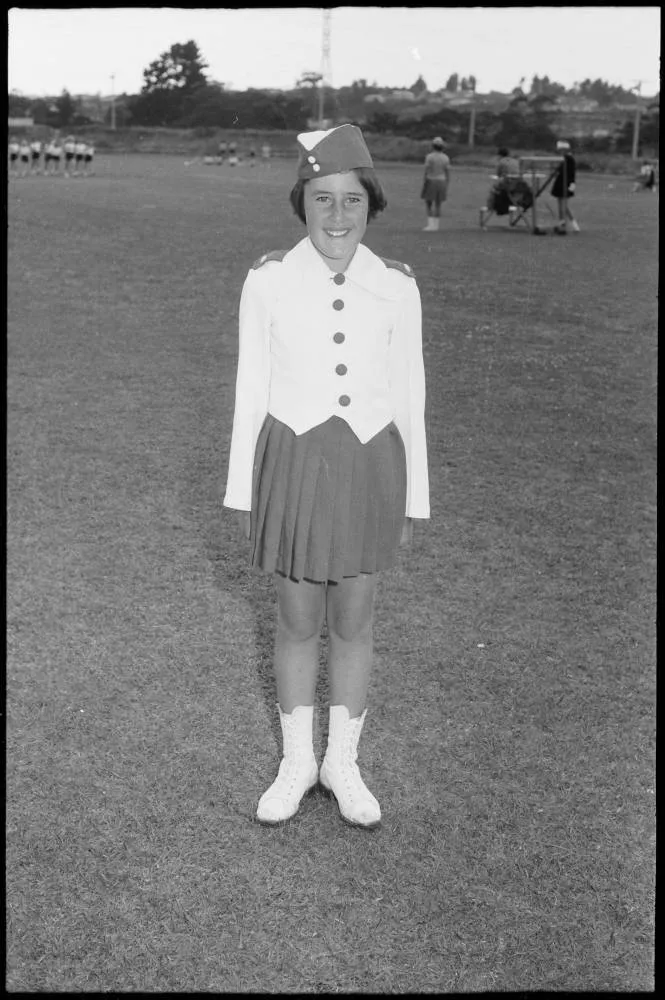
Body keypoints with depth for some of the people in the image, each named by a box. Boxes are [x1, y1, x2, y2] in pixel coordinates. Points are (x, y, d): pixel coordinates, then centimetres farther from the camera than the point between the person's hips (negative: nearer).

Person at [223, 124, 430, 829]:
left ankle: (343, 764, 34)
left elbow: (408, 396, 1)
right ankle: (296, 763, 34)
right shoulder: (268, 281, -6)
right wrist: (240, 492, 2)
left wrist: (414, 499, 5)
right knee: (297, 624, 12)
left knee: (353, 624, 13)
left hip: (367, 471, 1)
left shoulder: (396, 287, -4)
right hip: (293, 468, 0)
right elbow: (251, 390, -1)